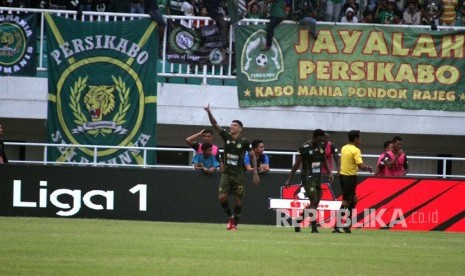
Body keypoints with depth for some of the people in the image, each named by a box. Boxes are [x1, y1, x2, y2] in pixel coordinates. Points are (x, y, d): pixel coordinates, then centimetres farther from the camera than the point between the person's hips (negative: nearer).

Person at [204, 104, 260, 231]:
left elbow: (252, 155, 0)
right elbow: (215, 124, -6)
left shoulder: (244, 142, -6)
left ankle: (235, 223, 14)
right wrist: (209, 112, -21)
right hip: (226, 173, 2)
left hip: (239, 175, -2)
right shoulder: (226, 136, 1)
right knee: (222, 197, -8)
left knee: (237, 199, 1)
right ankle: (230, 217, 16)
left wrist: (255, 172, -6)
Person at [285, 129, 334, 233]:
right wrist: (289, 179, -7)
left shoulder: (321, 146, 7)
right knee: (314, 202, -15)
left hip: (317, 178, 7)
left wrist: (330, 173, 6)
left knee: (315, 204, 6)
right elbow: (296, 164, -8)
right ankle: (314, 227, -11)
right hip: (308, 178, -7)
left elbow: (324, 161, 21)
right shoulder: (305, 148, -12)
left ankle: (297, 222, 19)